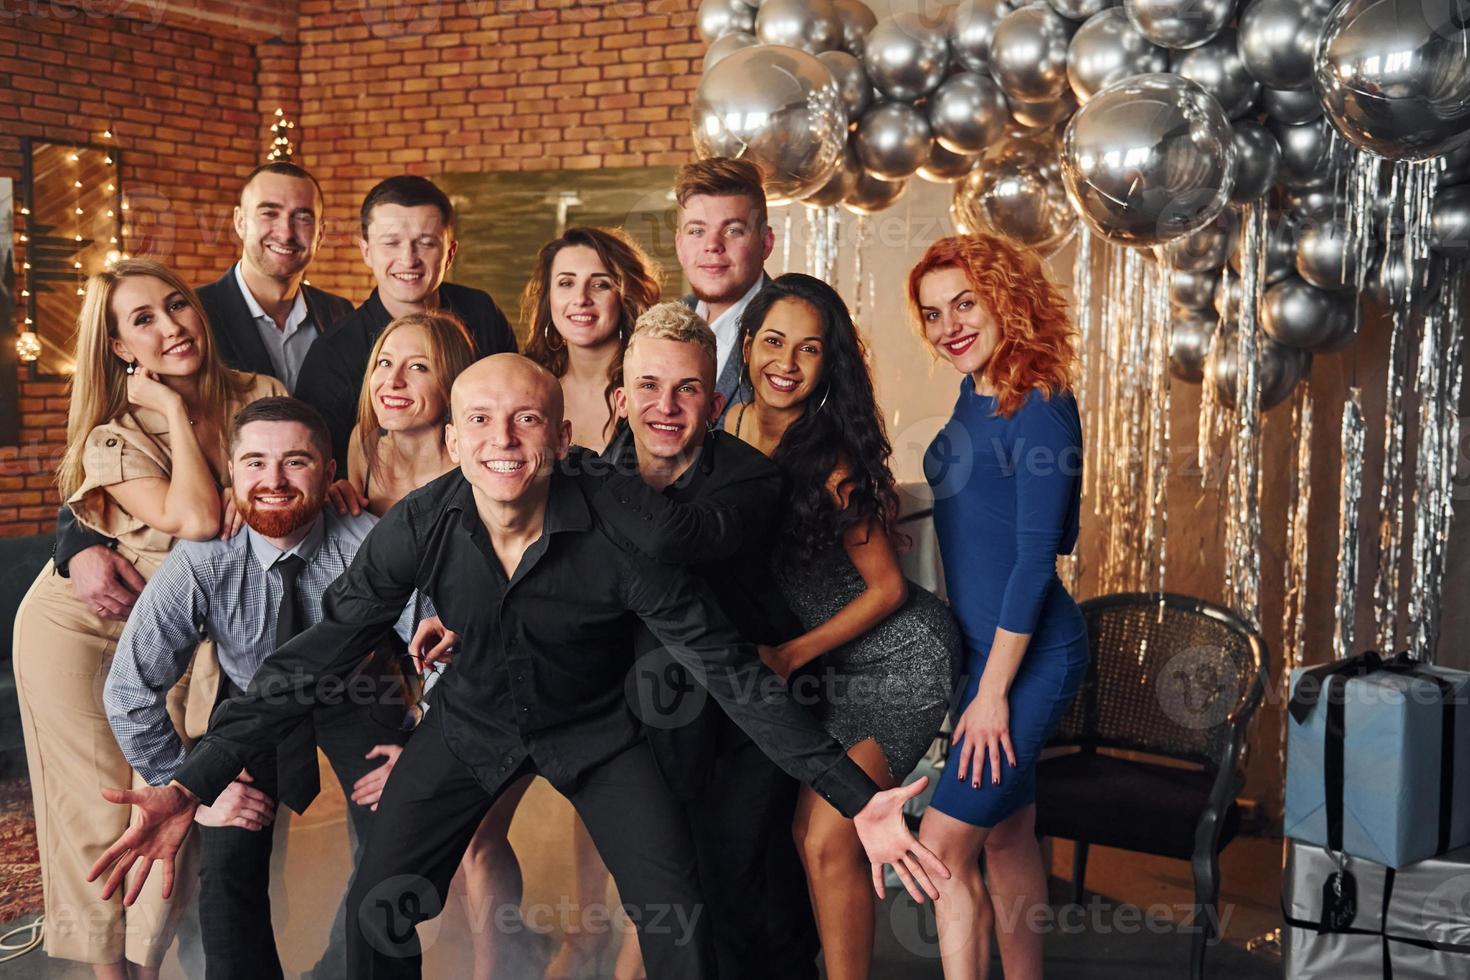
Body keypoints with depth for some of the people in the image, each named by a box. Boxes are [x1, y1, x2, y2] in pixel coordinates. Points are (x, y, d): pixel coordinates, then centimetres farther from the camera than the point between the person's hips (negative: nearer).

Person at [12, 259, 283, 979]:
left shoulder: (261, 398, -6)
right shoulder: (114, 437, -16)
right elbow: (196, 520, -31)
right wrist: (174, 410, -22)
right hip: (76, 623, -3)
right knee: (102, 815, -1)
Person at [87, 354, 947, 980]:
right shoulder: (422, 527, -23)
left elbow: (730, 669, -23)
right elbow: (316, 658, -18)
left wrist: (857, 798, -27)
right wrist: (193, 785, -27)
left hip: (598, 726, -2)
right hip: (473, 722, 2)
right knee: (379, 910, -7)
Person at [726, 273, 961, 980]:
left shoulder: (830, 460, -22)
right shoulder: (729, 427, -5)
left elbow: (886, 587, -14)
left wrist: (788, 656, -13)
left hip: (900, 660, -6)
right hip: (835, 666, 6)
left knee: (827, 840, -11)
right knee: (804, 830, 6)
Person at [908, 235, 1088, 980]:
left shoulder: (1039, 408, -17)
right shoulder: (974, 397, 8)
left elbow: (1037, 558, -19)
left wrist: (993, 692, -18)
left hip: (1029, 654, -9)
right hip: (981, 642, 9)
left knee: (945, 841, -8)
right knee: (1005, 834, 17)